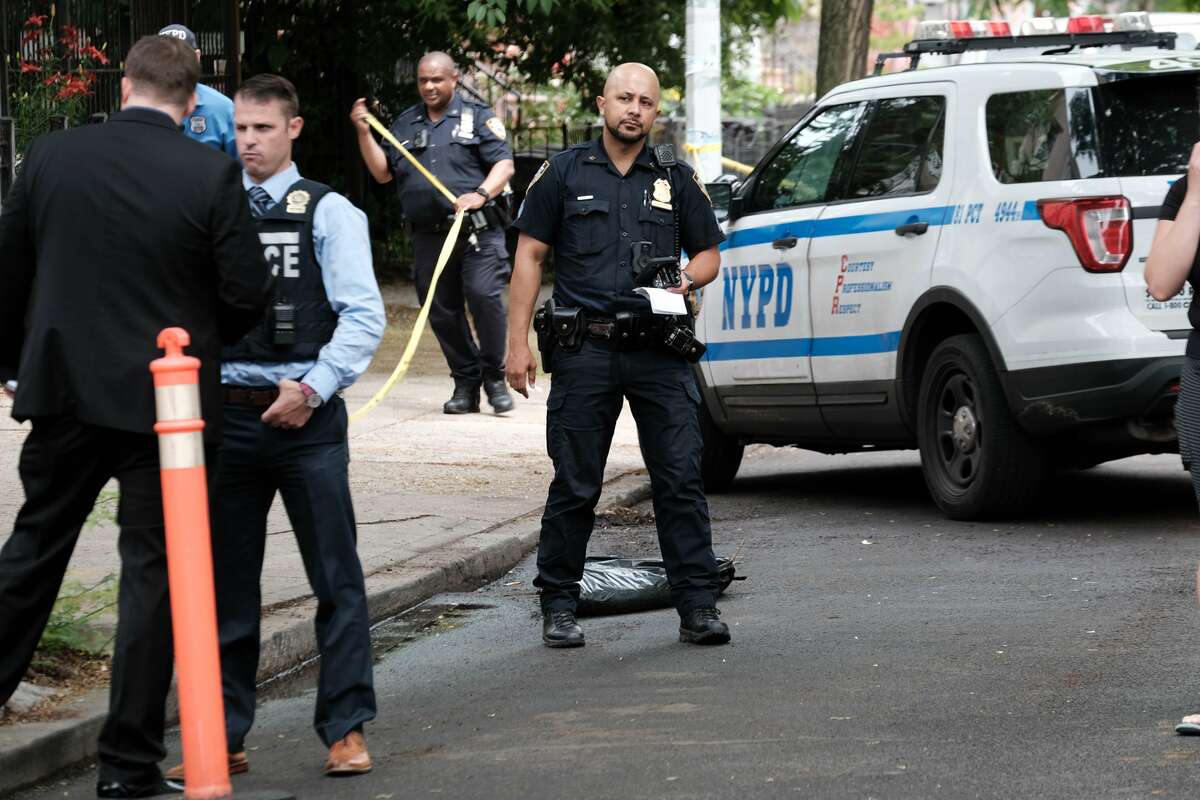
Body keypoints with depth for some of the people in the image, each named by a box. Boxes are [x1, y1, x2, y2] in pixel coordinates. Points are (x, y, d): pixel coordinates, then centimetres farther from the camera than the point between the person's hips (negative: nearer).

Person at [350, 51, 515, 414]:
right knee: (442, 311, 4)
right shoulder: (405, 124, 17)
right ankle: (466, 384, 15)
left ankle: (494, 377, -4)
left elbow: (504, 164, -3)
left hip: (476, 231, -4)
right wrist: (364, 133, 3)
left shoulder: (478, 117, 4)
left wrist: (480, 194, -20)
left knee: (485, 295, -19)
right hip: (429, 235, 4)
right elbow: (383, 172, 15)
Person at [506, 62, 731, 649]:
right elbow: (529, 255, 5)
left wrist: (688, 280, -6)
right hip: (585, 351, -1)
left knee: (681, 479, -4)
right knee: (575, 486, 2)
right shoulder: (565, 173, 6)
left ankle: (697, 606, -1)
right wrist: (518, 342, -1)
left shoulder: (676, 180, 11)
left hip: (658, 352, 1)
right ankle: (559, 607, 12)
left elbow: (708, 252, 18)